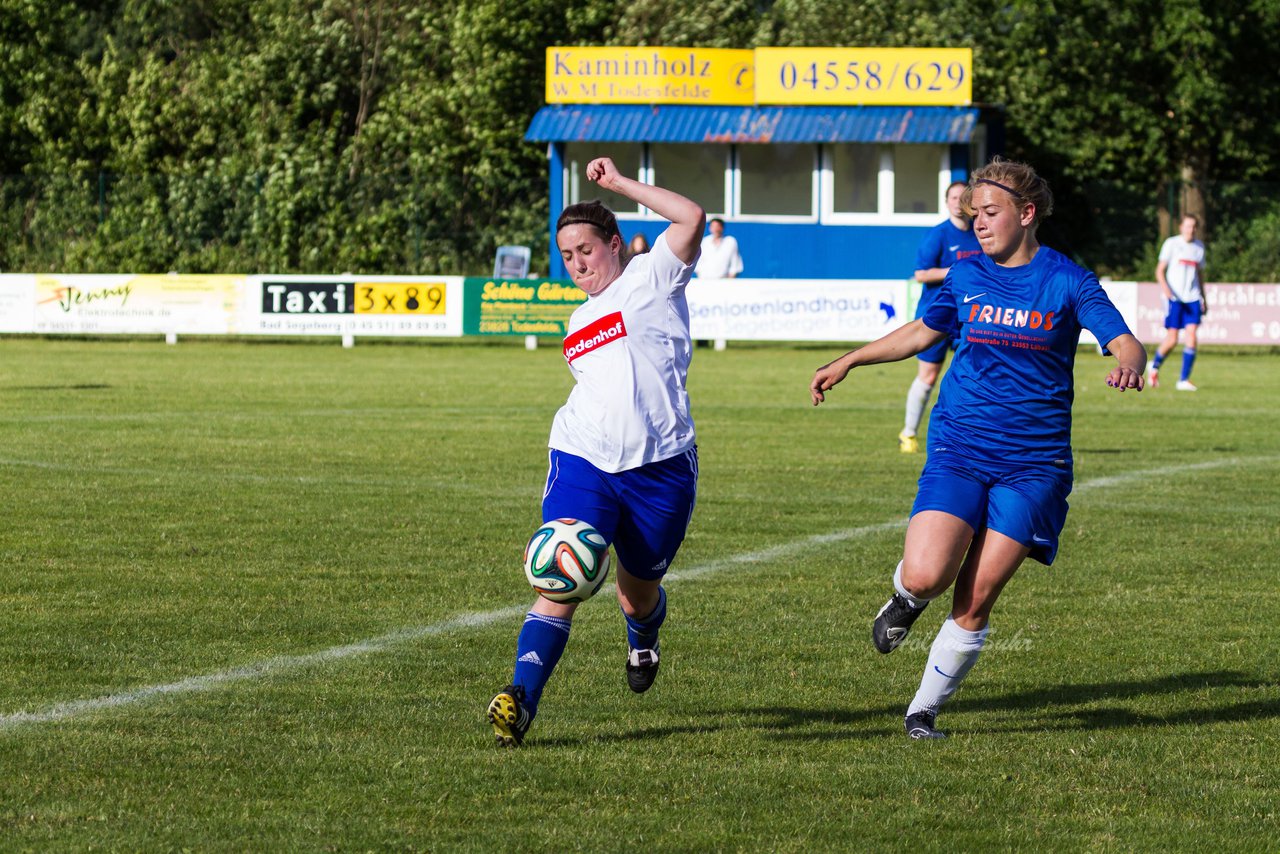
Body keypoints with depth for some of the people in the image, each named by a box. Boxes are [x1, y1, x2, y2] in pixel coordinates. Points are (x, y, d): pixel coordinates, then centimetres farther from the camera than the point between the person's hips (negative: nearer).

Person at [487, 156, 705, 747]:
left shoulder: (649, 279, 4)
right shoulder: (579, 322, 23)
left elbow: (692, 219, -12)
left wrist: (620, 184, -6)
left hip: (659, 467, -4)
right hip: (583, 461, 4)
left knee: (638, 590, 12)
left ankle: (642, 642, 49)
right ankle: (521, 699, -28)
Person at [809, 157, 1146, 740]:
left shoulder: (1067, 282, -3)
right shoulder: (966, 275, 7)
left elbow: (1127, 345, -10)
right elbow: (922, 332, 24)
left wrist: (1129, 367, -34)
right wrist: (850, 361, 21)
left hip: (1033, 462, -2)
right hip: (958, 449, 2)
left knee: (976, 600, -6)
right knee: (926, 577, -18)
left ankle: (924, 711, 10)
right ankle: (907, 597, 19)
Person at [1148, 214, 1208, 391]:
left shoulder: (1199, 247, 13)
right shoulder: (1172, 244, -1)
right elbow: (1160, 271, -3)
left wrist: (1203, 298, 22)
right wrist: (1166, 289, -19)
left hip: (1192, 298, 4)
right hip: (1174, 297, -4)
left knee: (1191, 335, -11)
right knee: (1172, 340, -6)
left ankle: (1184, 380, -8)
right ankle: (1155, 366, 24)